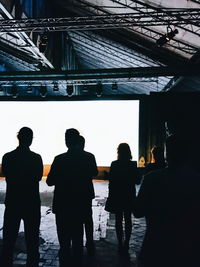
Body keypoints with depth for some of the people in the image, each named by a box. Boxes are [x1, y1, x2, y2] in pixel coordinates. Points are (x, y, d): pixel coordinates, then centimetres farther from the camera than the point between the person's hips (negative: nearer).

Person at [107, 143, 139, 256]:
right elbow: (136, 181, 0)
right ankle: (126, 244, 14)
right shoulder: (133, 164, -7)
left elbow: (111, 182, -7)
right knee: (128, 219, 12)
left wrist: (111, 196, 2)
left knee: (119, 220, 7)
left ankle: (121, 244, 10)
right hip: (130, 196, 1)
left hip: (117, 196, -1)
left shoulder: (114, 164, -10)